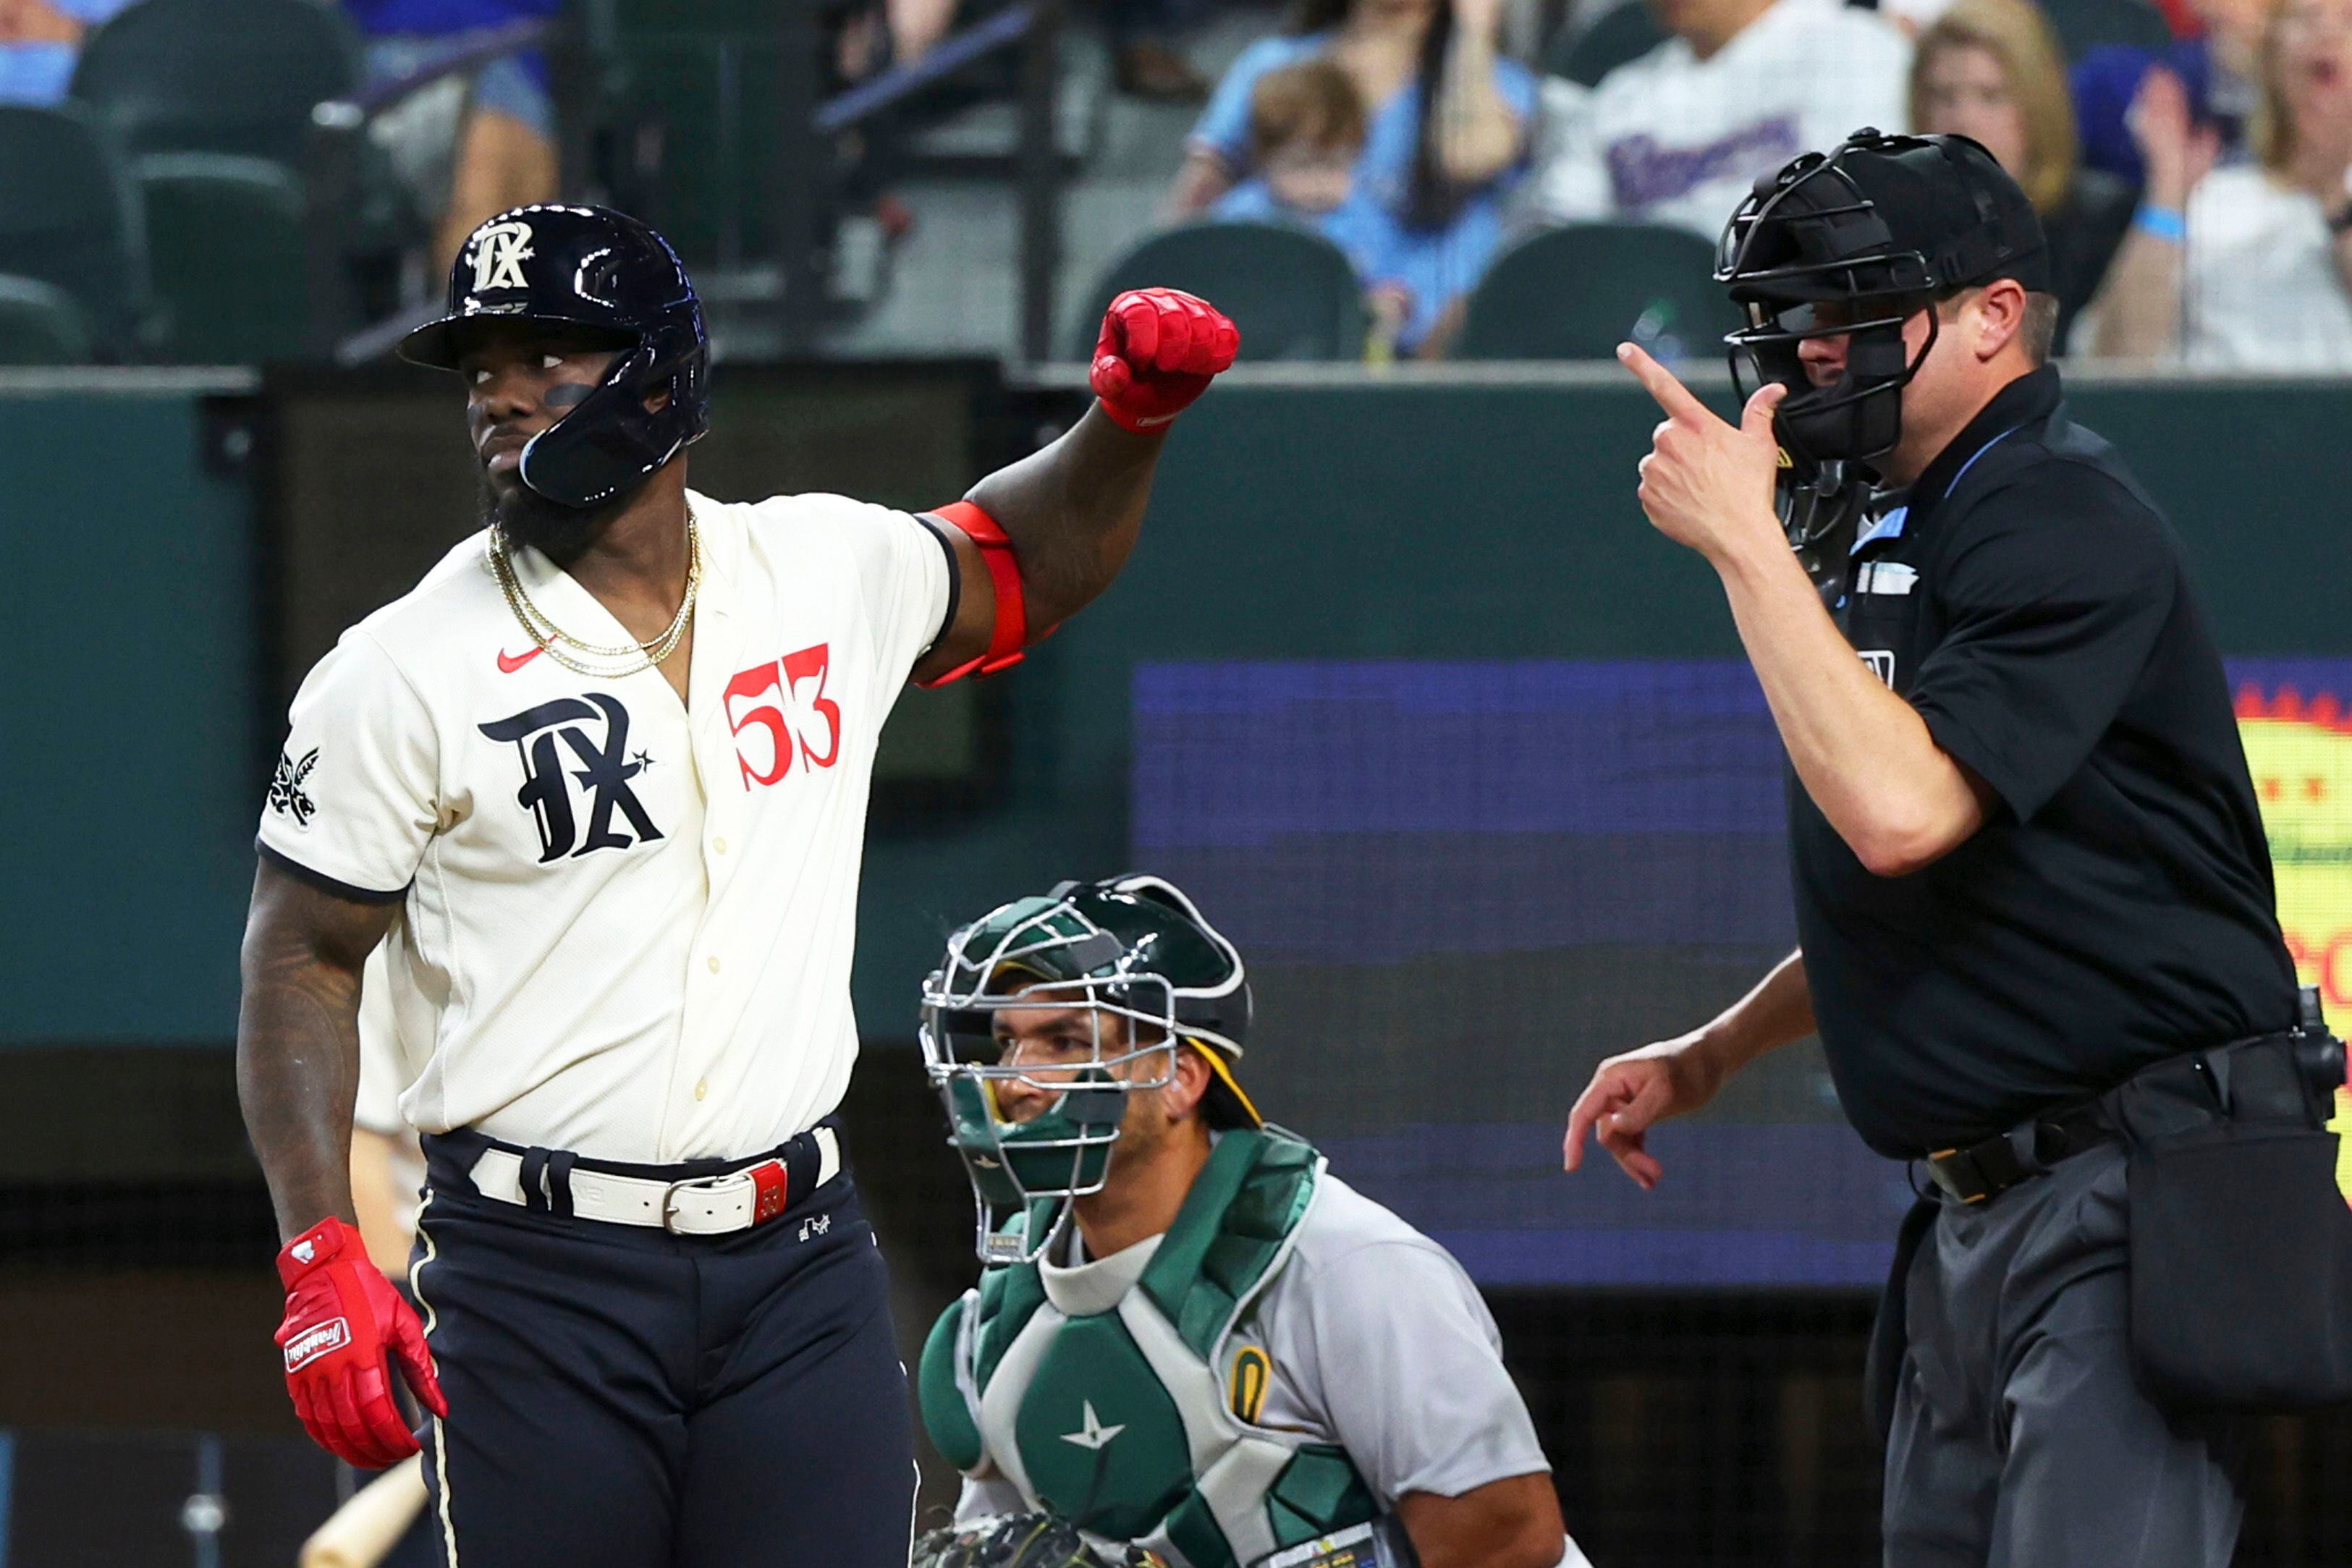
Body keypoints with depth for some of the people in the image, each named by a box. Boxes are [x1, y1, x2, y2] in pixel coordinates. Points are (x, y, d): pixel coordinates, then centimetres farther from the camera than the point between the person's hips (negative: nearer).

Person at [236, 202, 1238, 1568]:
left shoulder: (825, 575, 7)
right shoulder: (403, 672, -4)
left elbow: (1031, 561, 26)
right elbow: (301, 959, -2)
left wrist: (1130, 418, 6)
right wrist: (321, 1265, -11)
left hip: (803, 1264, 3)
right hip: (537, 1279, -3)